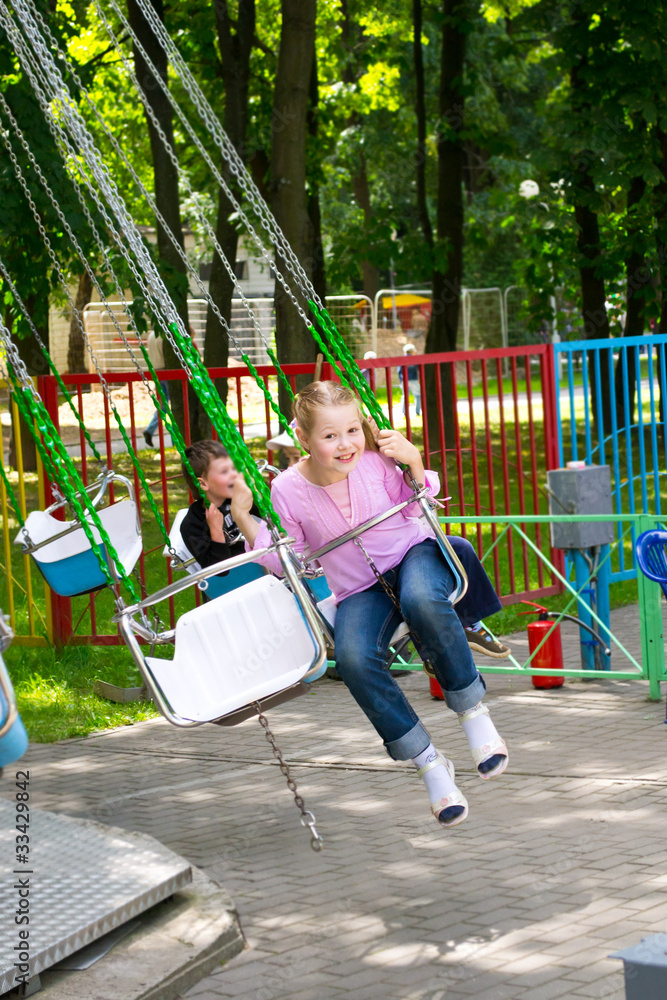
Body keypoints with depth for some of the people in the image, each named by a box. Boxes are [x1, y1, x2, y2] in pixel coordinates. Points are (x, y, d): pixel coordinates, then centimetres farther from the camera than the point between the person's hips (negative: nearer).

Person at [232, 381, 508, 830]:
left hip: (412, 554, -1)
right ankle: (429, 763, -17)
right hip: (359, 591, 1)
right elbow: (286, 561, 0)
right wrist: (244, 519, -12)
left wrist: (414, 465, -16)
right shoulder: (288, 490, -10)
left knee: (421, 599, -40)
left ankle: (474, 712, -22)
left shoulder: (376, 459, -12)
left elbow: (415, 507, 3)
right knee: (353, 658, -32)